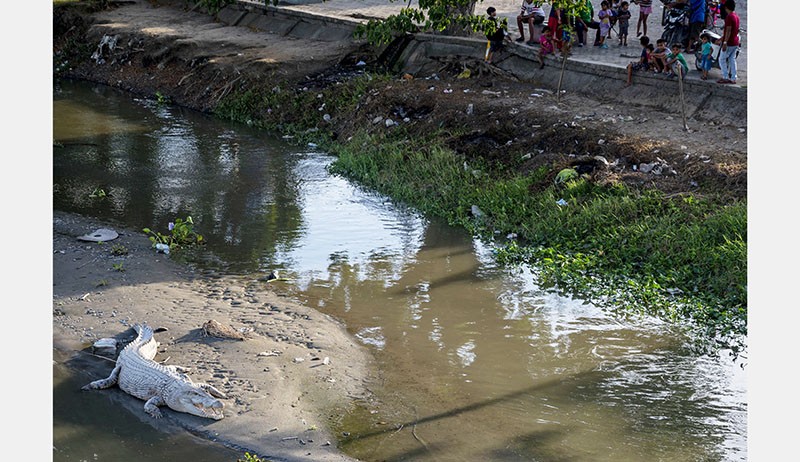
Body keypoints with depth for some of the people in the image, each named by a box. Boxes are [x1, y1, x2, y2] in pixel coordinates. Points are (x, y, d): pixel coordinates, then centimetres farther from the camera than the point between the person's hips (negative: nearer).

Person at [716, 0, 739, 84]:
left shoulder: (729, 16, -17)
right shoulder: (736, 16, 12)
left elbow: (728, 30, -22)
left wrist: (725, 42, -23)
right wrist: (722, 38, 28)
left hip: (729, 43, -9)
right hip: (735, 42, 9)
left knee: (722, 59, 0)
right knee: (732, 60, 12)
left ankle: (725, 78, -3)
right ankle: (733, 78, 12)